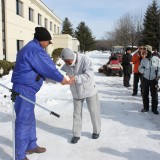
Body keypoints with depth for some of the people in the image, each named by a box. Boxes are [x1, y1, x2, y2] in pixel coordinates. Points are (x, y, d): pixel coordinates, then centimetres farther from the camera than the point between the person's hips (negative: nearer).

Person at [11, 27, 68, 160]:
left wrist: (59, 77, 21)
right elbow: (48, 67, -12)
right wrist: (61, 78, 3)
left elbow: (42, 68, 21)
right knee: (23, 121, -6)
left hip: (26, 89, 11)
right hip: (25, 90, -11)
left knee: (30, 119, 20)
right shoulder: (35, 50, -16)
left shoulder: (29, 48, 18)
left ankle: (31, 146, 34)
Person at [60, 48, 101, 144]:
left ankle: (96, 131, 29)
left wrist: (75, 79, -42)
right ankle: (76, 135, 19)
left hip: (89, 90, -3)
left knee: (94, 112, 8)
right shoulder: (66, 65, -8)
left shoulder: (85, 60, -23)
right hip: (76, 93, 4)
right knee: (77, 113, 7)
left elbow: (89, 75, -32)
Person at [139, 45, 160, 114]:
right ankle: (146, 107, 22)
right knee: (145, 94, 8)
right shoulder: (143, 60, 3)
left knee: (154, 94, 2)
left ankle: (154, 108, 14)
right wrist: (144, 70, -15)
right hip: (145, 79, 2)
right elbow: (140, 68, 5)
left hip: (154, 79, -2)